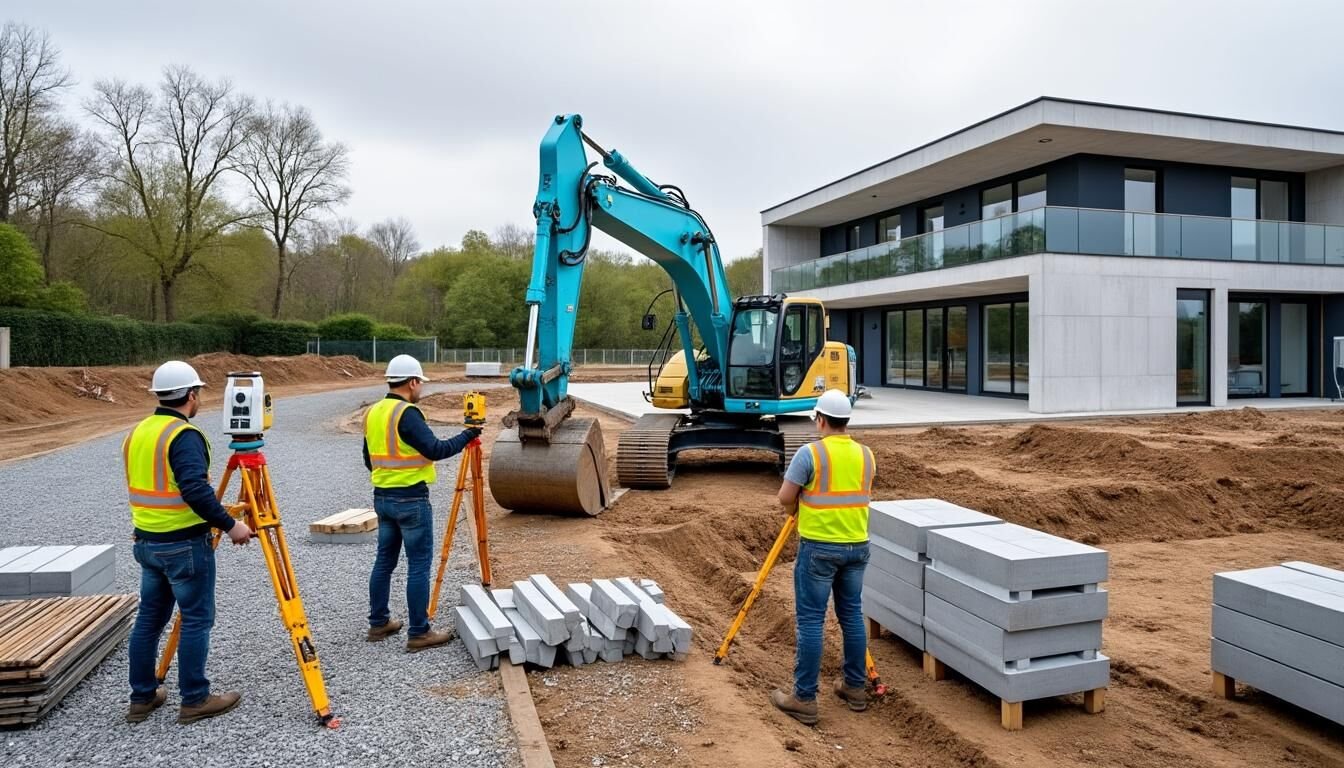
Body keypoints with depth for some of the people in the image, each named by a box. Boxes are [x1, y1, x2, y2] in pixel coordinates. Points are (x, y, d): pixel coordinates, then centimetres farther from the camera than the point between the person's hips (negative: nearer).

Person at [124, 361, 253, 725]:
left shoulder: (136, 433, 10)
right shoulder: (184, 435, -18)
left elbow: (146, 487, 18)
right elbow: (196, 490, -28)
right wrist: (229, 525, -21)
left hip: (146, 541, 9)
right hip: (184, 544, -9)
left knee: (149, 618, 17)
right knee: (196, 620, 2)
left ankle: (142, 697, 25)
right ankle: (194, 700, 10)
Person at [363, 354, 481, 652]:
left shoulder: (372, 413, 10)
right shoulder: (407, 413, -17)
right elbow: (435, 450, -21)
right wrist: (467, 436, -10)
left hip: (382, 497, 9)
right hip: (411, 499, -9)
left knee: (385, 560, 16)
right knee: (419, 565, -3)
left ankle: (378, 623, 25)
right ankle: (419, 633, 1)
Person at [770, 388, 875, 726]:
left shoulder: (810, 453, -12)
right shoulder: (866, 455, 6)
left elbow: (785, 499, -9)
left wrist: (797, 509, 11)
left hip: (819, 547, -6)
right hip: (857, 545, 6)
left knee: (810, 620, -1)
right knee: (852, 614, 16)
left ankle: (804, 699, 3)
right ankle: (855, 687, 26)